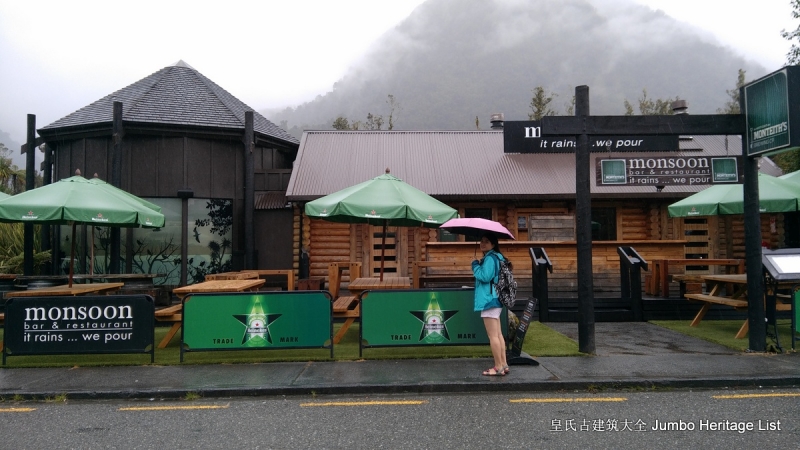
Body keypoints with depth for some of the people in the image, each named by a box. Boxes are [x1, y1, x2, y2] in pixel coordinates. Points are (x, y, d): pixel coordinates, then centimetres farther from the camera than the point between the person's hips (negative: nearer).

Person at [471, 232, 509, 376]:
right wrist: (479, 265, 11)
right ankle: (503, 365, 18)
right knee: (498, 335, 14)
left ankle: (498, 368, -2)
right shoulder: (496, 257, 17)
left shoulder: (490, 258, -15)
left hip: (489, 300, -11)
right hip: (494, 299, 11)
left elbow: (485, 276, -23)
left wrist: (475, 265, -9)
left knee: (493, 336, -6)